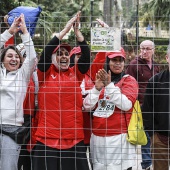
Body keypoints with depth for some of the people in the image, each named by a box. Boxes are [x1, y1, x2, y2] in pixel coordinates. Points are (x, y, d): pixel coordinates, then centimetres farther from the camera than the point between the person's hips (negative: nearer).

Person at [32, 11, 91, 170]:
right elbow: (45, 52, -8)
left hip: (74, 138, 2)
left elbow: (86, 56, -1)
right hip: (47, 137, -2)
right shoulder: (46, 72, 5)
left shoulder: (76, 73, 10)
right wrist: (65, 29, -10)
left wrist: (77, 31, -8)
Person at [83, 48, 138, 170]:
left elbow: (126, 105, -16)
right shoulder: (100, 80, 14)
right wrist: (97, 88, -9)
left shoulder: (129, 80, 1)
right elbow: (87, 107, 5)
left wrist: (109, 85, -18)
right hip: (97, 137, 5)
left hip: (118, 138, -4)